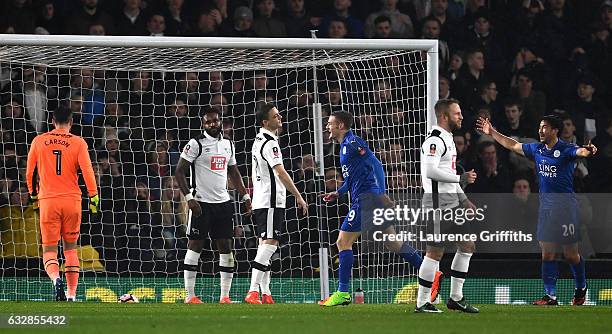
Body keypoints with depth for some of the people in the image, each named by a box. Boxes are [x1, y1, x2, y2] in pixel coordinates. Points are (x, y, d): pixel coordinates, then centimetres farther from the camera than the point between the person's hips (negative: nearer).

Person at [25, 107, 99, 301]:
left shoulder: (39, 141, 4)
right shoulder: (78, 143, 0)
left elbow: (30, 172, 12)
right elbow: (87, 171, -7)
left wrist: (33, 194, 26)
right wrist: (94, 197, -1)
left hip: (48, 200, 0)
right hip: (72, 199, 0)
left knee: (49, 248, 2)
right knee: (70, 247, 13)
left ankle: (55, 278, -29)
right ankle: (71, 295, 8)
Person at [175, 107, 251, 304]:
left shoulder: (228, 145, 13)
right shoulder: (196, 144, -6)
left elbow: (234, 173, 24)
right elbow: (180, 172, -8)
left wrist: (245, 196, 16)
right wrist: (189, 198, -17)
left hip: (223, 202, 6)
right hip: (201, 203, -6)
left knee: (225, 247, 2)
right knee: (195, 245, -3)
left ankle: (225, 295, 4)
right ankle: (190, 295, -2)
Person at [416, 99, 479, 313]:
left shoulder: (448, 139, 19)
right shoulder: (435, 141, -14)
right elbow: (430, 171, -27)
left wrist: (464, 200, 23)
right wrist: (461, 178, -20)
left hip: (453, 201, 10)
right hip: (438, 202, -10)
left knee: (467, 246, 11)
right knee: (435, 251, -8)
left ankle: (456, 298, 17)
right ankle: (422, 303, -2)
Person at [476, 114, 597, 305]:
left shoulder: (565, 150, -11)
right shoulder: (537, 149, 10)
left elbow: (580, 152, -31)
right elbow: (512, 145, 22)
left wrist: (588, 151, -54)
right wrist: (492, 133, 25)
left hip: (565, 203, -6)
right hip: (545, 204, 6)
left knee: (571, 254, 1)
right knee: (547, 253, 3)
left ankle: (581, 288, 24)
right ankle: (550, 295, 5)